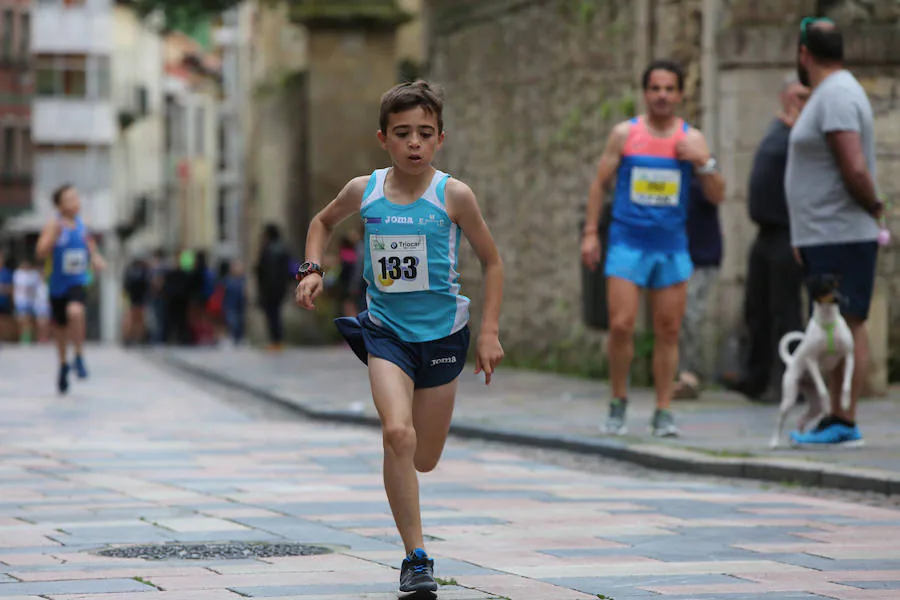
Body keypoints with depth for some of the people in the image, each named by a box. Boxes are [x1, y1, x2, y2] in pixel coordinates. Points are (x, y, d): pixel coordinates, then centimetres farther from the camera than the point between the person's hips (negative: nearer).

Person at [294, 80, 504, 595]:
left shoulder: (453, 195, -10)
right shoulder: (363, 191, -4)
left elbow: (492, 262, 1)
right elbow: (324, 222, 18)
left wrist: (490, 332, -5)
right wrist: (313, 270, 2)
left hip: (441, 334, 0)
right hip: (385, 330, 0)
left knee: (424, 460, 8)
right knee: (397, 434, -23)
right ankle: (417, 557, -15)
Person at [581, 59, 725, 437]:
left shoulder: (692, 139, 6)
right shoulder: (625, 134, 3)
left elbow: (717, 196, 6)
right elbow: (600, 183, 8)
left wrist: (704, 162, -11)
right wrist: (590, 232, 2)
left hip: (672, 246, 2)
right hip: (627, 242, -2)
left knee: (668, 331, 1)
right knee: (621, 325, -10)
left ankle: (663, 413, 8)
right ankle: (618, 403, 7)